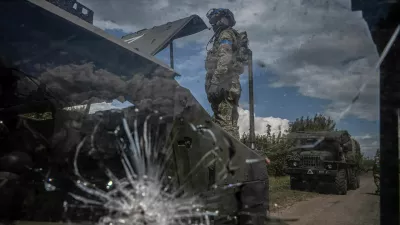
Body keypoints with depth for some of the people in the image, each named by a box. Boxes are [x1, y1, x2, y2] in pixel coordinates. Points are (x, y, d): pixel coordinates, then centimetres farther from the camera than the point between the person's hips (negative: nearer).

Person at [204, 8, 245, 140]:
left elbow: (224, 61, -17)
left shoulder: (226, 35, -1)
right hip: (227, 86, 10)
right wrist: (214, 84, 23)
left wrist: (214, 83, -23)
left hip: (224, 86, -10)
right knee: (229, 124, 7)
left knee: (225, 124, -15)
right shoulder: (222, 37, 28)